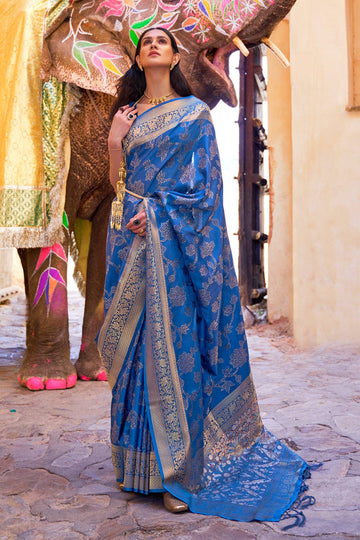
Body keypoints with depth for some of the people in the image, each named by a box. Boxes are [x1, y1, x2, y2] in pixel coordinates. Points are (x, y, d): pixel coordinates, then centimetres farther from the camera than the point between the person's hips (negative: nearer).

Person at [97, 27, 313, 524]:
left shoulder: (193, 111, 8)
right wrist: (114, 140, -3)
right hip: (132, 239, 4)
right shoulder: (126, 113, 19)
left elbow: (203, 177, -2)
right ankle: (139, 461, 13)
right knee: (138, 344, 3)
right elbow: (118, 180, 14)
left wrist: (157, 209, -13)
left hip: (176, 237, -3)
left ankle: (178, 468, 0)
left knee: (175, 340, -8)